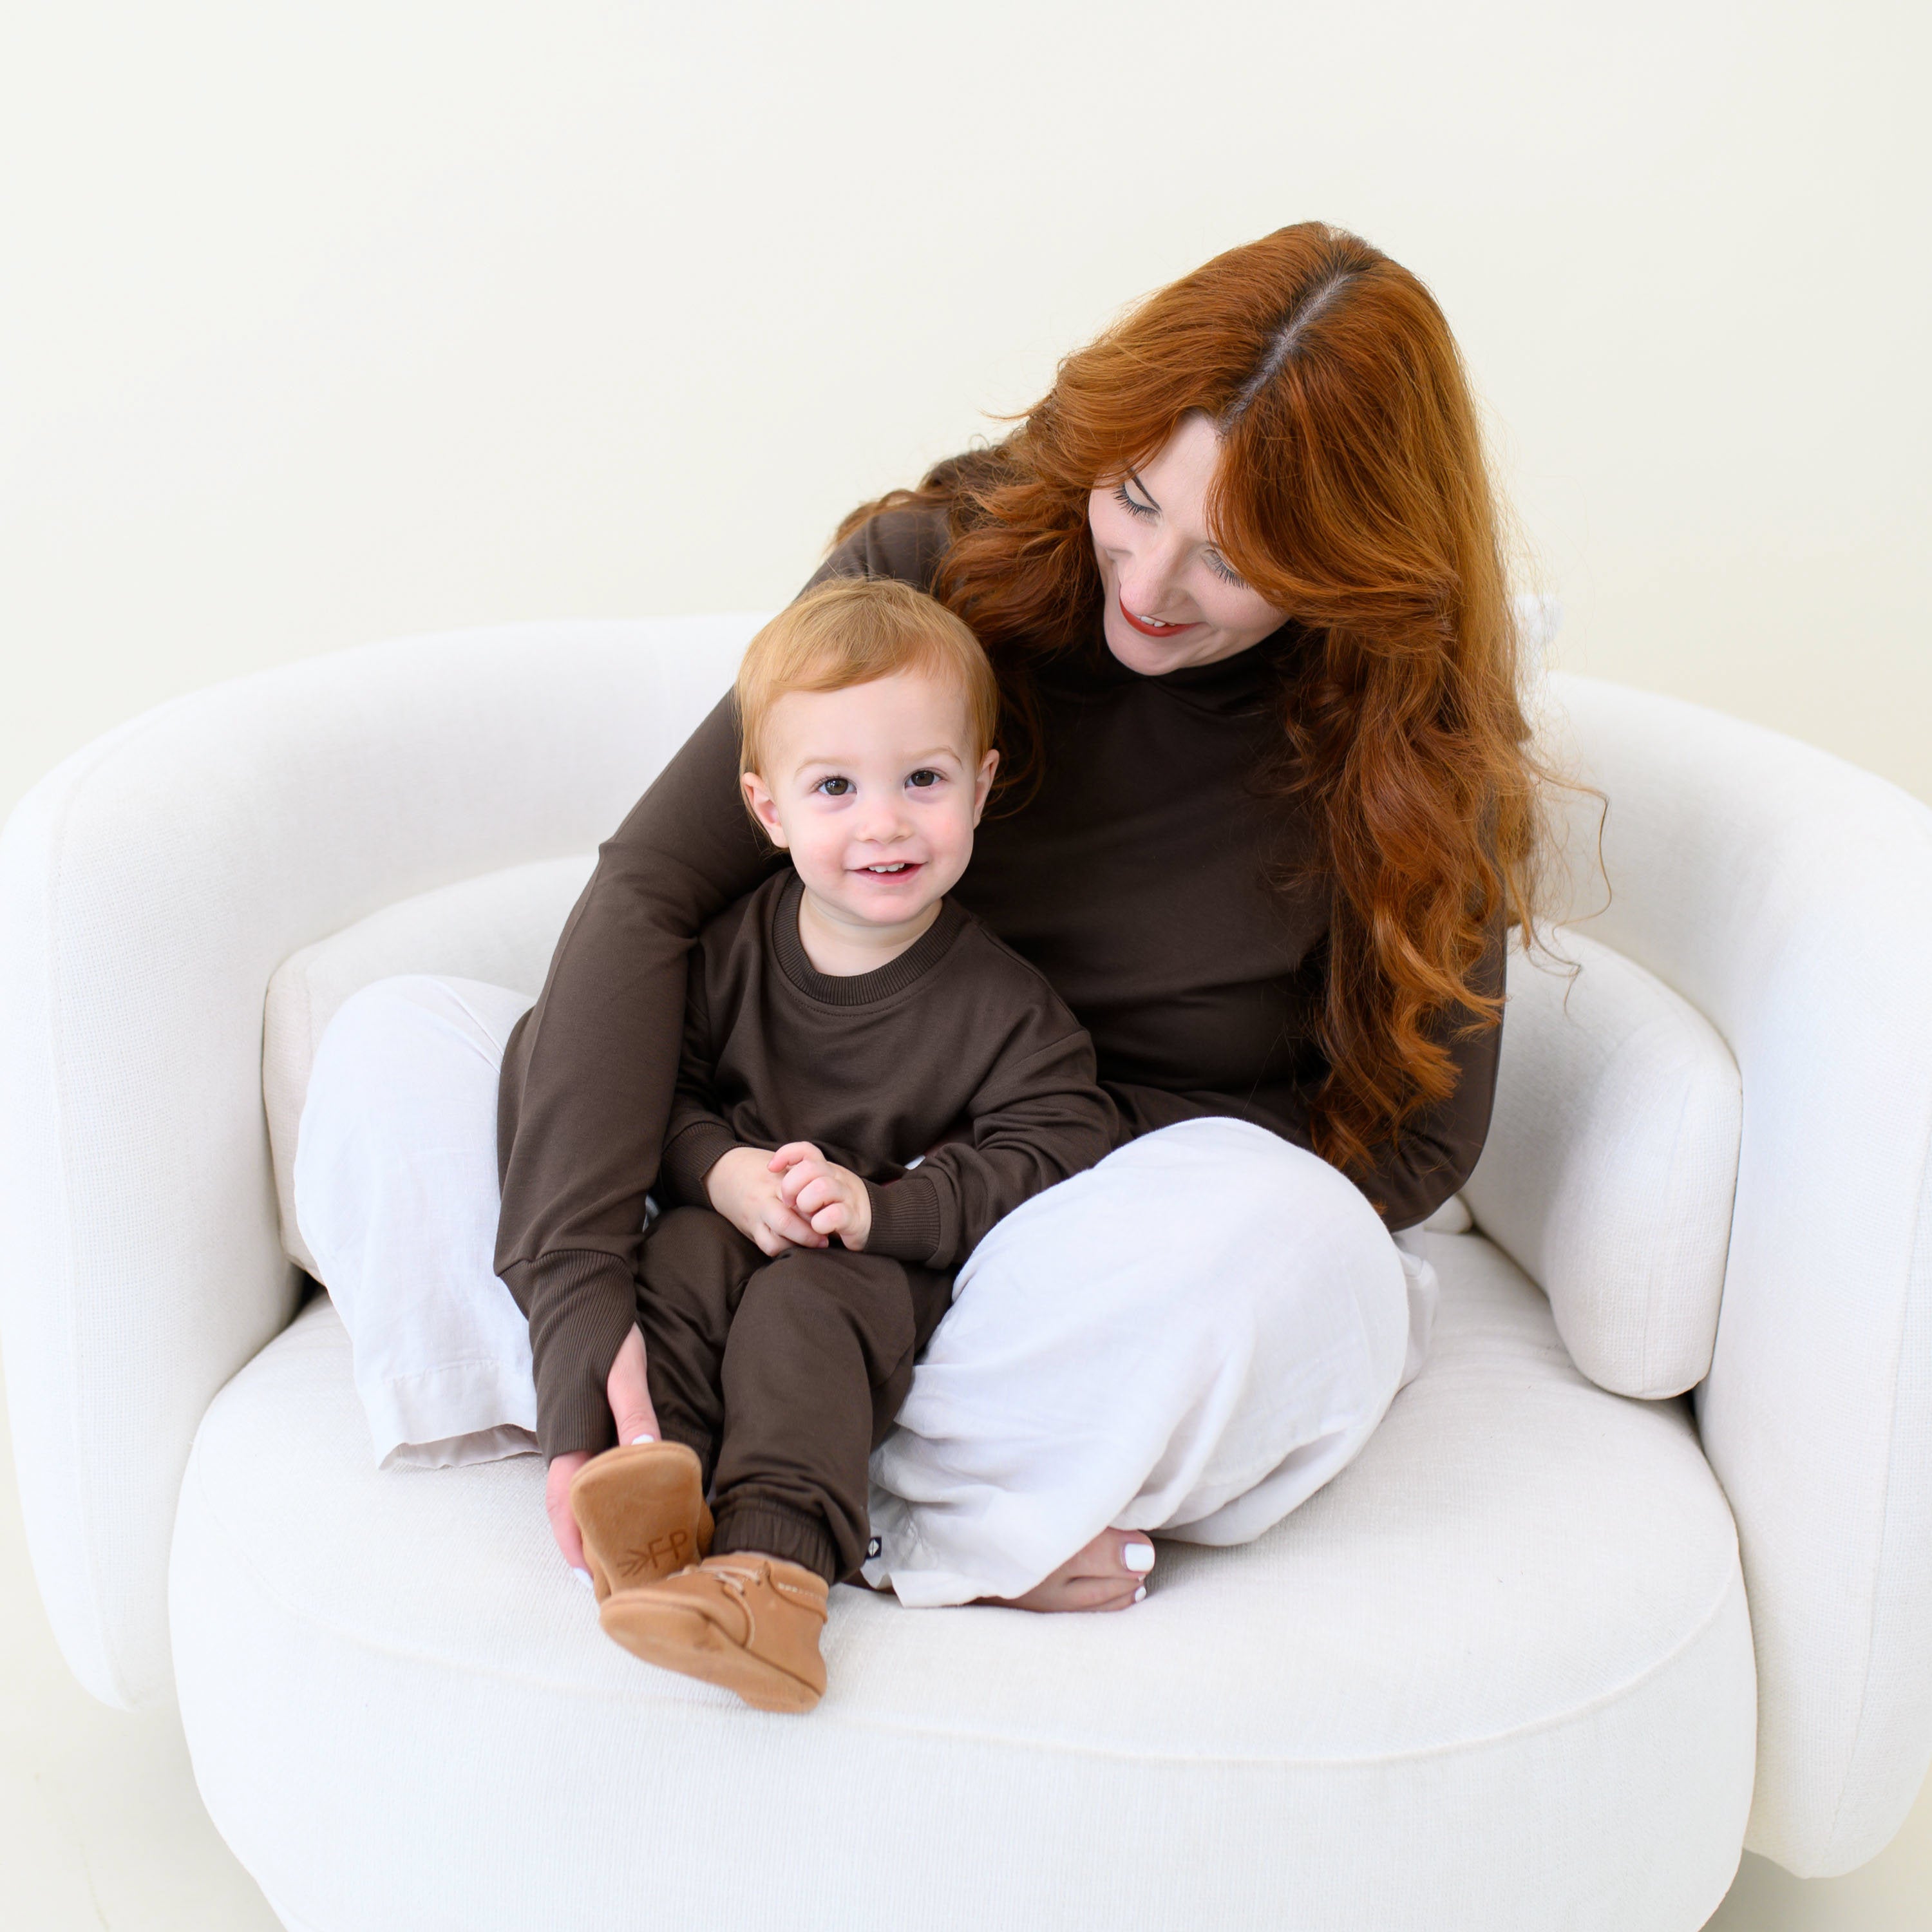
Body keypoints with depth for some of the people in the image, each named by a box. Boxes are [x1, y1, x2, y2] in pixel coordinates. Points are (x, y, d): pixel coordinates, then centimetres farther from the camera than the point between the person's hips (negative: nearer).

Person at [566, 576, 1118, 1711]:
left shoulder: (999, 1002, -8)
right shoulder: (728, 950, 0)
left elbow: (1053, 1151, -13)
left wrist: (880, 1205, -24)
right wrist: (724, 1171, -18)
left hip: (892, 1273, -3)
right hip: (735, 1223, 3)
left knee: (808, 1301, -32)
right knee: (687, 1250, -28)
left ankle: (775, 1557, -44)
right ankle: (651, 1470, -42)